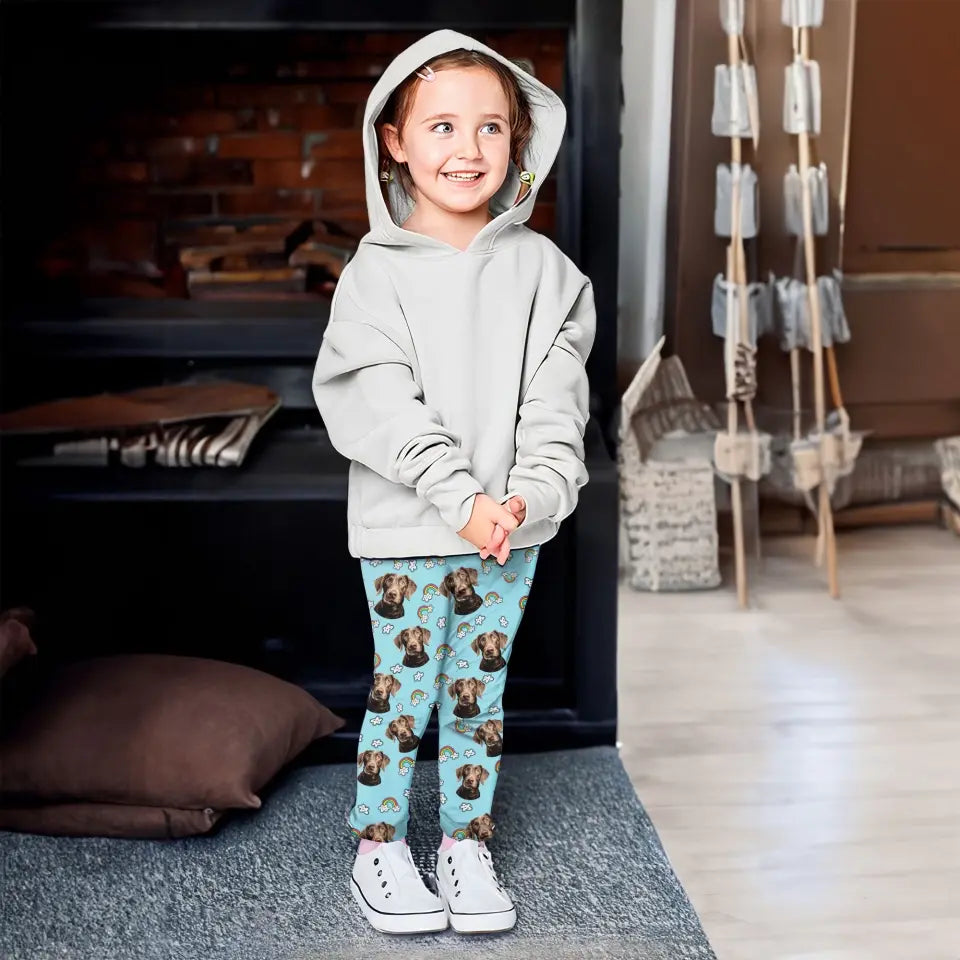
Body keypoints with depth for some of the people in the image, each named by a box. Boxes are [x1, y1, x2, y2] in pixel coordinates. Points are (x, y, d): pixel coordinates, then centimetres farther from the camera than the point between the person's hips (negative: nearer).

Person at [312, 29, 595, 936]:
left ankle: (466, 844, 28)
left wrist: (532, 492, -16)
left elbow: (556, 389, -3)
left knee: (479, 689, 13)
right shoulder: (375, 272, -5)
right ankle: (379, 849, 24)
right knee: (404, 687, 6)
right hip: (405, 528, -2)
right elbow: (383, 405, -13)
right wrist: (460, 500, -20)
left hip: (512, 524, 3)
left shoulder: (539, 267, 3)